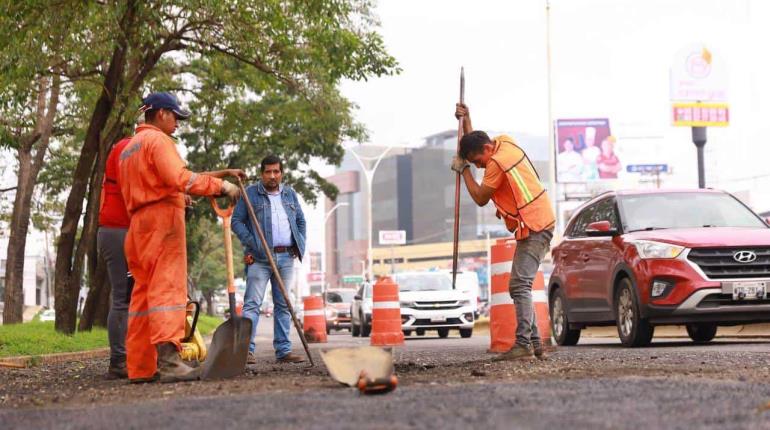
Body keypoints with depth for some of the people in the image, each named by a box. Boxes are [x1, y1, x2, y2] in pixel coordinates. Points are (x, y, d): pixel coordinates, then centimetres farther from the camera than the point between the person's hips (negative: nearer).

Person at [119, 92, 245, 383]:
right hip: (163, 219, -9)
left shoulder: (129, 147, 24)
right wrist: (220, 185, -16)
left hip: (137, 223, 9)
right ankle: (168, 361, -27)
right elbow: (180, 178, -19)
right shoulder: (158, 140, -6)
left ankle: (140, 367, 5)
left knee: (143, 292, 7)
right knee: (168, 288, -16)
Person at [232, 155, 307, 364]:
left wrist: (300, 246, 9)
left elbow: (301, 221, 22)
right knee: (252, 303, -10)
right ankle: (246, 349, -14)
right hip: (260, 258, -5)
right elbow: (236, 220, -2)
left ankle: (283, 351, 11)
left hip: (286, 258, 5)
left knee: (283, 305, 7)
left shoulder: (290, 194, 15)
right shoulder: (250, 194, 1)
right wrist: (251, 243, -12)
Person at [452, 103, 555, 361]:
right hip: (540, 222, 11)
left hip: (533, 228, -11)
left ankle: (524, 345, -24)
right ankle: (535, 343, 9)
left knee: (520, 285, -17)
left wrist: (464, 170, -2)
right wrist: (466, 121, 22)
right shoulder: (504, 142, 11)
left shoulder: (497, 163, -18)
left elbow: (480, 199, -10)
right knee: (521, 286, 11)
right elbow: (473, 145, 32)